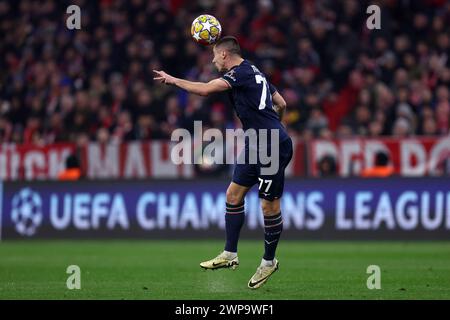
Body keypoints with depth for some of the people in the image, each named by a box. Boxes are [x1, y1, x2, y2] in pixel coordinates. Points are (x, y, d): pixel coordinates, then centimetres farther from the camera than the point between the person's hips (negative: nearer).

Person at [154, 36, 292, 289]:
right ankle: (230, 254, 13)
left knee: (269, 205, 0)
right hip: (256, 146, 10)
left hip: (274, 147, -10)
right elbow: (281, 104, 21)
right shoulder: (253, 72, 15)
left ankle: (269, 262, 11)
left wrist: (172, 80, -12)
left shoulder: (241, 73, -14)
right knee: (234, 194, 9)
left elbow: (205, 89, -25)